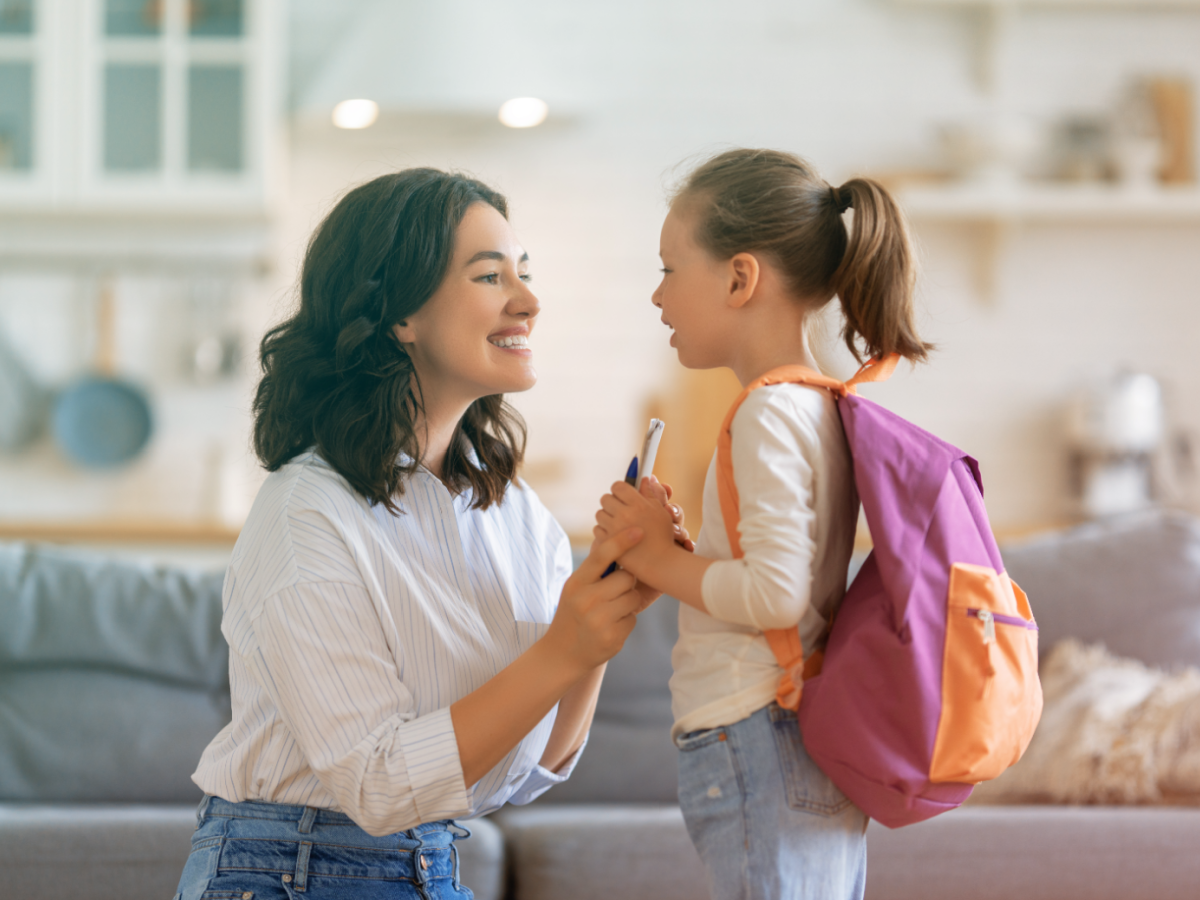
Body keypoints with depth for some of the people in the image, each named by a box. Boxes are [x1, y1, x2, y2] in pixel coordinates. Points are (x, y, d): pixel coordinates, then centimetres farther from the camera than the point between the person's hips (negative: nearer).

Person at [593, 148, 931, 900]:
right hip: (823, 758, 10)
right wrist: (668, 550, 9)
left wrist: (661, 562, -9)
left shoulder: (768, 416, -14)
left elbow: (777, 593, -22)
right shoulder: (825, 409, 14)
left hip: (755, 751, -10)